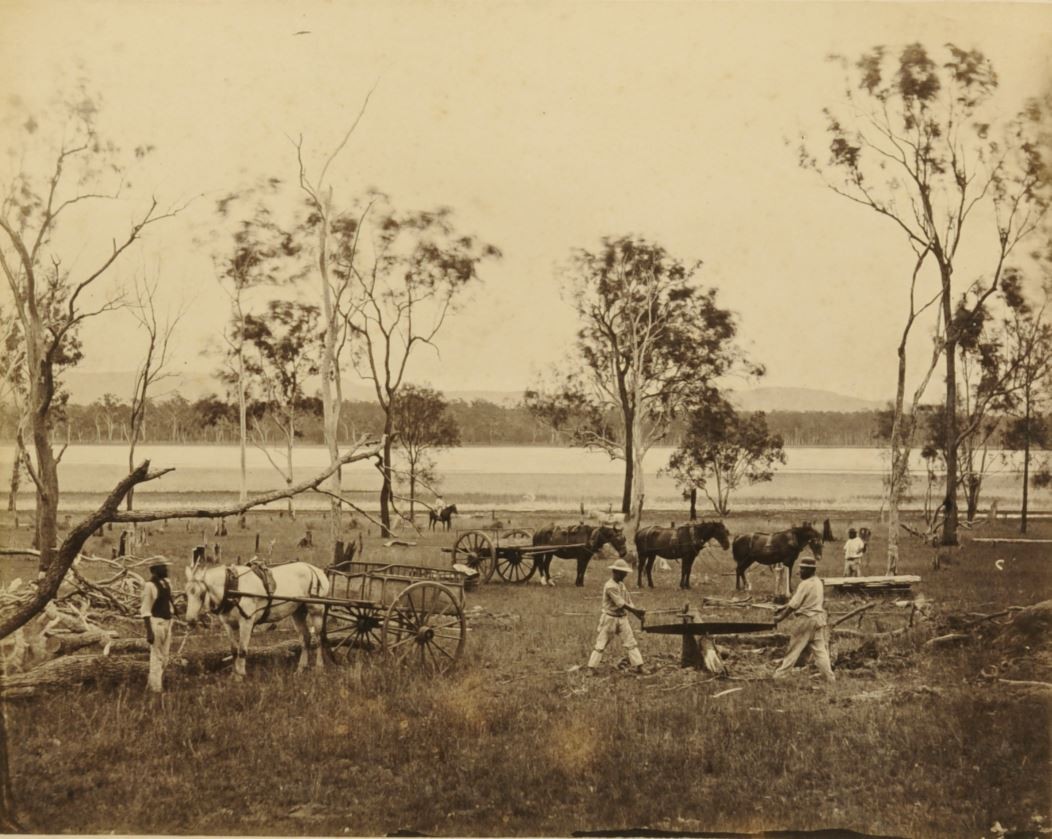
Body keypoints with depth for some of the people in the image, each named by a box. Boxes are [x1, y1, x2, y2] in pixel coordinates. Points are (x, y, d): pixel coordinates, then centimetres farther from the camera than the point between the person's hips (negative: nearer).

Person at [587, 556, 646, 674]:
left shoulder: (621, 584, 9)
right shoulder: (610, 586, -18)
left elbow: (628, 601, 7)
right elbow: (621, 603, -23)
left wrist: (637, 614, -6)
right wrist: (636, 611, -22)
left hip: (622, 617, 8)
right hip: (609, 618, -8)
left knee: (630, 641, 2)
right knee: (601, 643, 0)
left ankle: (637, 665, 2)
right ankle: (592, 667, 7)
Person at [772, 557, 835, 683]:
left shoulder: (805, 584, -17)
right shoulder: (818, 582, 11)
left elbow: (793, 605, -15)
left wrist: (780, 617, -4)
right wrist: (783, 607, 17)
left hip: (807, 619, -8)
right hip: (819, 617, 8)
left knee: (794, 648, 1)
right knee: (819, 649, 8)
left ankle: (778, 675, 10)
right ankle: (830, 678, 2)